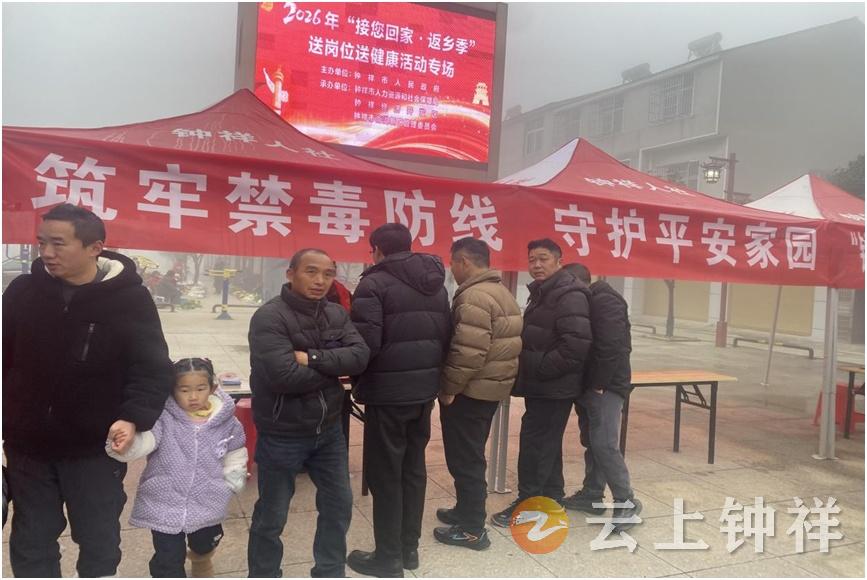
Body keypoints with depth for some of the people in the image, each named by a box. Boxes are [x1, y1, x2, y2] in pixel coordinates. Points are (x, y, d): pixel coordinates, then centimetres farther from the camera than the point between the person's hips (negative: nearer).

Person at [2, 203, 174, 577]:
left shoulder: (130, 299, -12)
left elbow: (153, 369, -12)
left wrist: (134, 417, -28)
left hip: (96, 448, -3)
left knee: (99, 544, 13)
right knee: (31, 545, 18)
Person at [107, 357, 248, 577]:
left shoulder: (226, 421, -8)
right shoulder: (163, 419, -15)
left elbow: (235, 454, 9)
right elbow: (142, 442, -30)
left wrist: (232, 483, 3)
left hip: (208, 504, 3)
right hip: (165, 504, -3)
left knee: (205, 545, 28)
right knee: (168, 562, 2)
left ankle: (200, 559, 65)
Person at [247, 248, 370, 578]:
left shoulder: (336, 315, 2)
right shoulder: (269, 317, -18)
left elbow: (360, 356, -12)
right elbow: (284, 376, -30)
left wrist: (313, 358, -24)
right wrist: (333, 370, -16)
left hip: (329, 430, 6)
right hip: (282, 435, -6)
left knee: (339, 505, 18)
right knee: (271, 517, 11)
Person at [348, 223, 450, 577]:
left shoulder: (375, 283, -11)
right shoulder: (436, 285, 11)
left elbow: (366, 342, -19)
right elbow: (446, 336, 10)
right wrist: (430, 371, 15)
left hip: (388, 391, -7)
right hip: (425, 389, 7)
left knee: (385, 474, 4)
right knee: (414, 468, 16)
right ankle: (409, 548, 27)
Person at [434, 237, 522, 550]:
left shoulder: (474, 297, -20)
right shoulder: (501, 292, 13)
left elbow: (469, 352, -28)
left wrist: (449, 388, -16)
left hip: (470, 392, -10)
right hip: (492, 388, 10)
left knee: (464, 459, 1)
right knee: (471, 456, 21)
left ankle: (472, 529, 10)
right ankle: (466, 511, 34)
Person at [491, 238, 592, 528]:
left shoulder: (570, 296, -17)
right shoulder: (542, 294, 15)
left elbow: (577, 345, -27)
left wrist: (540, 369, -21)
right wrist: (530, 369, 10)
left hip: (553, 388, -10)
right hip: (542, 386, 10)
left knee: (535, 444, -4)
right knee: (547, 444, 17)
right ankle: (551, 499, 29)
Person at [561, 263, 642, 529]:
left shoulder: (604, 301, -15)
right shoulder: (586, 303, 16)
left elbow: (613, 346, -24)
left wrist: (598, 384, -19)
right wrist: (587, 384, 11)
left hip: (605, 387, -10)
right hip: (589, 386, 10)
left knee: (604, 444, -12)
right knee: (591, 442, 14)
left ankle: (626, 502, -2)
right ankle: (592, 495, 23)